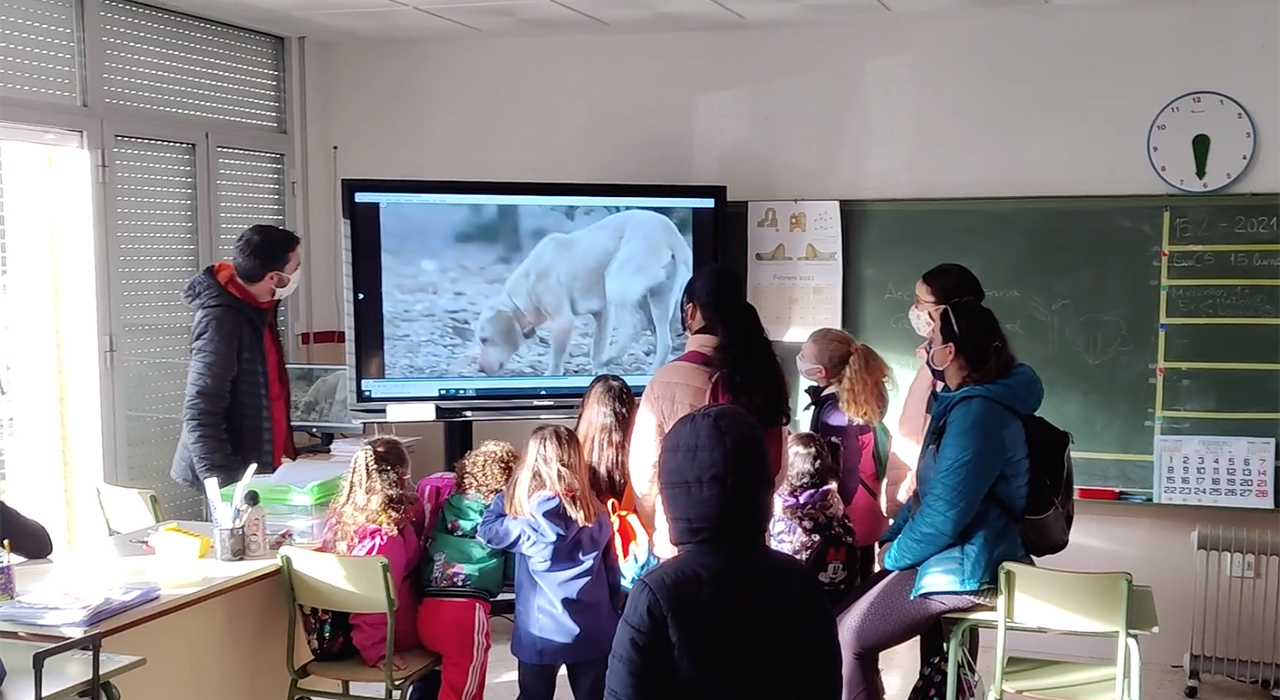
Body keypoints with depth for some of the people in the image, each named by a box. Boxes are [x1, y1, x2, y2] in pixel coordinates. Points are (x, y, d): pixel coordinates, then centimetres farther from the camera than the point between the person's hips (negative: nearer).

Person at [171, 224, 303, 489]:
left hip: (260, 467, 8)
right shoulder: (222, 319, -20)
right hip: (238, 478, -8)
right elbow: (200, 414, -23)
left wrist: (283, 455, 19)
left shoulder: (255, 306, 6)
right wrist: (225, 484, -24)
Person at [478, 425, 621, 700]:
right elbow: (611, 571, 4)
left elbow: (488, 530, -1)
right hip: (593, 631, 3)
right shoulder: (595, 512, -2)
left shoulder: (531, 514, -14)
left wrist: (506, 496, 10)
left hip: (540, 631, -3)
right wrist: (610, 613, 16)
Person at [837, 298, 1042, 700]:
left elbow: (944, 515, -25)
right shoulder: (967, 402, 14)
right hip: (954, 555, 11)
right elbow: (928, 492, 20)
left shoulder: (977, 413, -22)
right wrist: (891, 538, 8)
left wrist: (894, 554, -9)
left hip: (962, 567, -11)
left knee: (848, 637, -11)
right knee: (846, 617, 8)